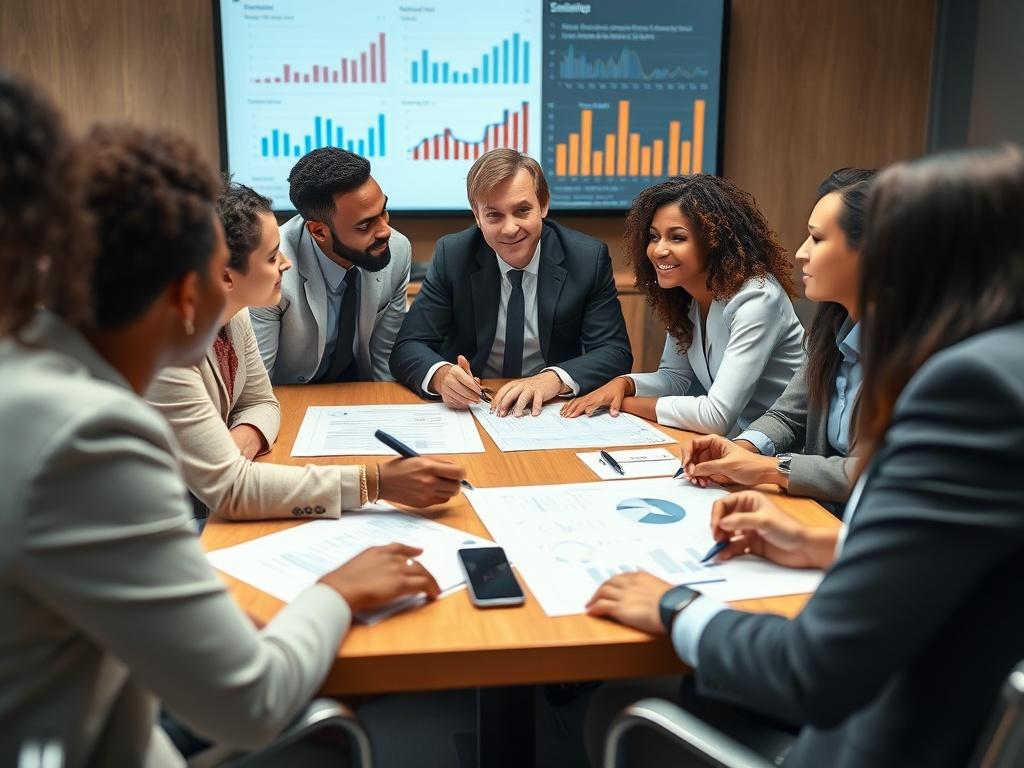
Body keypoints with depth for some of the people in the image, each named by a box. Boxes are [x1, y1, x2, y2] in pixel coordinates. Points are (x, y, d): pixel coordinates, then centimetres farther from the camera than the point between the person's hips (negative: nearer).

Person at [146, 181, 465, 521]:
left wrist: (246, 436, -15)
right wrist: (374, 482, -33)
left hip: (208, 513, 6)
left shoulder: (234, 313, -5)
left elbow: (261, 403, 9)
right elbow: (229, 487, -30)